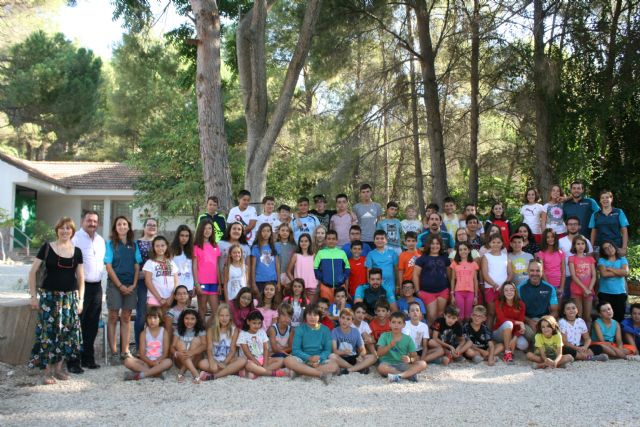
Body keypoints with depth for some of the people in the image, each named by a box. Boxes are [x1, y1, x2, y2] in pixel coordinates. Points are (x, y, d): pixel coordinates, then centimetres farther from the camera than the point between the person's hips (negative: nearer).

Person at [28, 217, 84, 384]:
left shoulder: (77, 251, 7)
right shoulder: (47, 248, -2)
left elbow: (81, 278, 11)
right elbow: (32, 272, 0)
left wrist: (80, 300, 5)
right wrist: (33, 295, -4)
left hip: (70, 297, 3)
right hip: (49, 296, -3)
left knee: (66, 332, 3)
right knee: (49, 332, -5)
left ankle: (58, 368, 16)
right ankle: (47, 371, 3)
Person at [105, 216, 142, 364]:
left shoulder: (134, 245, 9)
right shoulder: (110, 244, 0)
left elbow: (137, 266, 8)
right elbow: (109, 267, -6)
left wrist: (134, 284, -5)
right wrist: (120, 286, -12)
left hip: (130, 286, 3)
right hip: (114, 284, -3)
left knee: (126, 318, 6)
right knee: (113, 317, -1)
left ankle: (125, 350, 9)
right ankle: (113, 351, 2)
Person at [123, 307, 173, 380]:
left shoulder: (164, 332, 3)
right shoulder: (144, 333, 4)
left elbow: (165, 353, -2)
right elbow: (142, 354, -2)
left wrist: (157, 361, -21)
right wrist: (151, 362, -20)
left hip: (159, 362, -1)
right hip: (147, 362, 1)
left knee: (168, 362, -35)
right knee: (128, 361, -25)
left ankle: (141, 375, -35)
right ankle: (156, 373, -33)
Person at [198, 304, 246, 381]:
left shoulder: (234, 330, 3)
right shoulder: (211, 330, 4)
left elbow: (233, 350, -4)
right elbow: (209, 348, -8)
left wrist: (224, 363, -22)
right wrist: (212, 362, -29)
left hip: (228, 360, 1)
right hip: (215, 360, -1)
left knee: (243, 360, -32)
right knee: (202, 364, -32)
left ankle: (214, 376, -32)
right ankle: (231, 370, -29)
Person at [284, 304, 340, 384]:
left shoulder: (325, 330, 6)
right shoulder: (300, 329, 3)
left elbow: (328, 350, 1)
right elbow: (296, 350, -5)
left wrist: (319, 359, -20)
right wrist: (309, 358, -22)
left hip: (320, 361, 1)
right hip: (303, 359, -1)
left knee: (334, 366, -30)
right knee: (288, 360, -32)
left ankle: (298, 371, -32)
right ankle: (322, 374, -34)